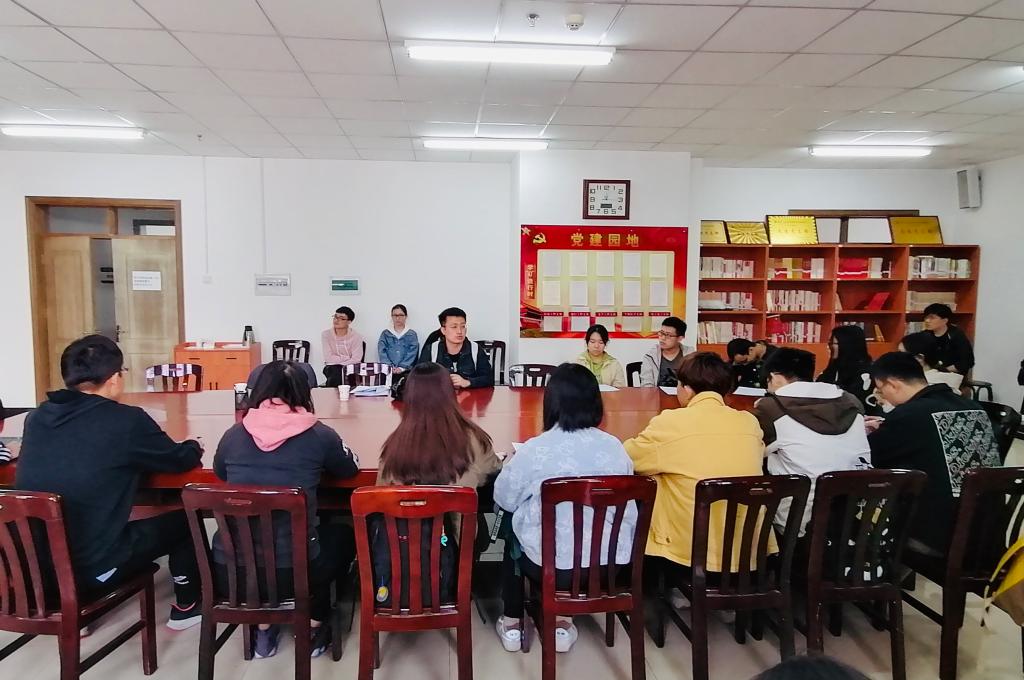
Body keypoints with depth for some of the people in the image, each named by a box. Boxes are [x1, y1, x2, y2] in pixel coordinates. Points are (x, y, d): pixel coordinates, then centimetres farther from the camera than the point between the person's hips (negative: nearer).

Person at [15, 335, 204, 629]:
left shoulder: (37, 418, 0)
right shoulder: (127, 420, -17)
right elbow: (180, 460, -2)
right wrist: (194, 446, 19)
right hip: (91, 568, -6)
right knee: (184, 519, 15)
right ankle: (187, 607, 31)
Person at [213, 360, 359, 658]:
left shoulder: (234, 433, 1)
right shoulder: (318, 435, -6)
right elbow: (350, 468, 13)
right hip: (292, 572, -3)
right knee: (343, 535, 28)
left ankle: (263, 629, 34)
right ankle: (313, 628, 32)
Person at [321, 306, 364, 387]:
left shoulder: (356, 337, -3)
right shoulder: (326, 334, 0)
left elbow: (356, 360, -12)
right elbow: (329, 358, -7)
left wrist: (337, 361, -18)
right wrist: (347, 358, -8)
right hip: (332, 367, 0)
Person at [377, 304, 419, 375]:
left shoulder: (412, 334, 11)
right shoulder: (385, 333, 15)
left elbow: (412, 354, 1)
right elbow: (382, 352, 4)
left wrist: (402, 368, -13)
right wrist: (390, 367, -10)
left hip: (406, 371, -1)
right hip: (388, 371, 1)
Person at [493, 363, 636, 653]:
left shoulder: (534, 450, -18)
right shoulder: (615, 447, -6)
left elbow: (504, 500, -2)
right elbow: (625, 507, 8)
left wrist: (508, 466, 16)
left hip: (553, 566, -3)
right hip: (610, 564, 4)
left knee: (512, 531, 28)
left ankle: (512, 623, 35)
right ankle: (558, 622, 33)